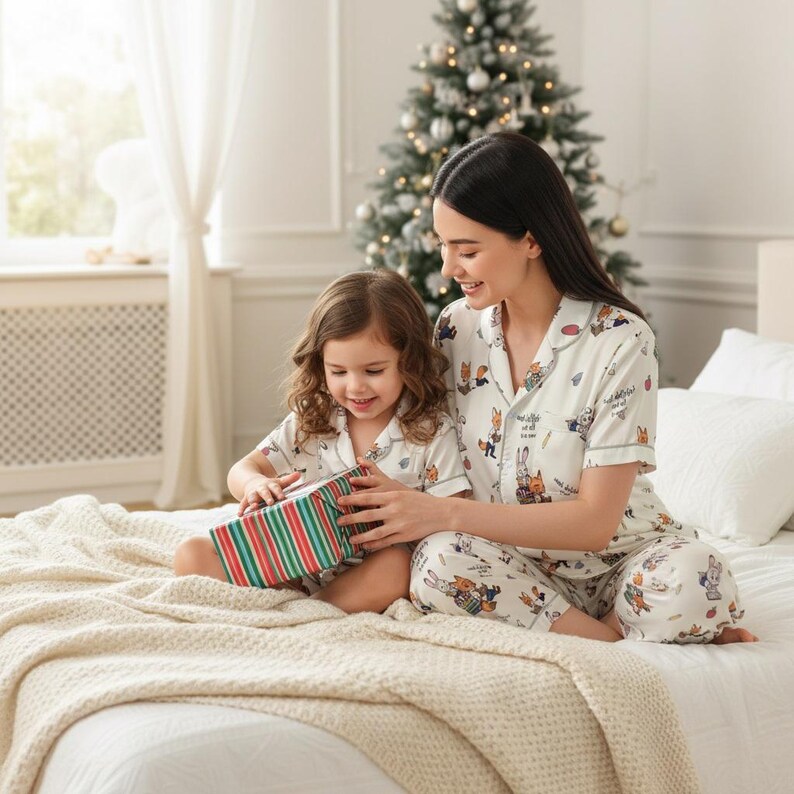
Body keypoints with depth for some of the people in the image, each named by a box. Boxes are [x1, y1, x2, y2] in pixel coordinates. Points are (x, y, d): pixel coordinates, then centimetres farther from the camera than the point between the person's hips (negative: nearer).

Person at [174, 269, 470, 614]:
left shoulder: (432, 431, -2)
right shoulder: (309, 422, 7)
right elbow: (243, 469, 8)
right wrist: (256, 484, -18)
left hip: (372, 573, -4)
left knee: (397, 565, -38)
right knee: (192, 554, -11)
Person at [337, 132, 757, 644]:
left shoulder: (620, 340, -16)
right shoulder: (457, 327, -1)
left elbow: (596, 520, -18)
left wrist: (445, 513, -24)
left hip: (617, 559, -4)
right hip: (513, 567, 4)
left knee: (693, 578, -36)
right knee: (440, 561, -30)